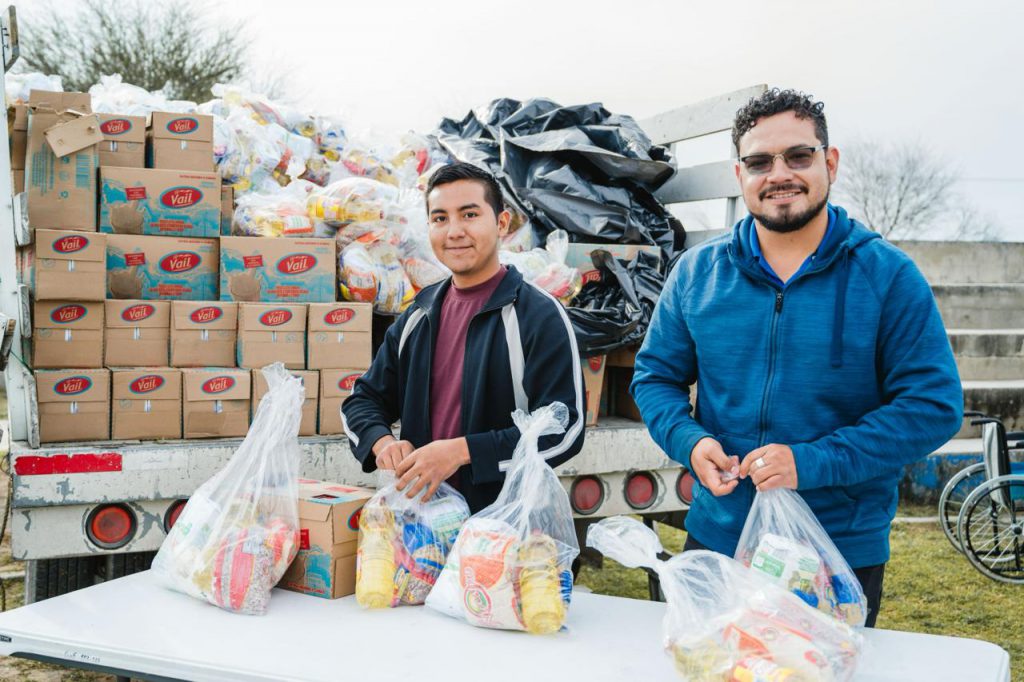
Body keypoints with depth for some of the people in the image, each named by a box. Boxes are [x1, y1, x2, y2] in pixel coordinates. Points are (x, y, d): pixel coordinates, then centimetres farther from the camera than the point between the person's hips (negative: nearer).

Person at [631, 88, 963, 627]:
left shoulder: (888, 275, -7)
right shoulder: (697, 273, 1)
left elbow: (934, 405, -10)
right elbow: (655, 375, 8)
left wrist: (812, 463, -20)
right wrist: (690, 442, -13)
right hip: (715, 541, 3)